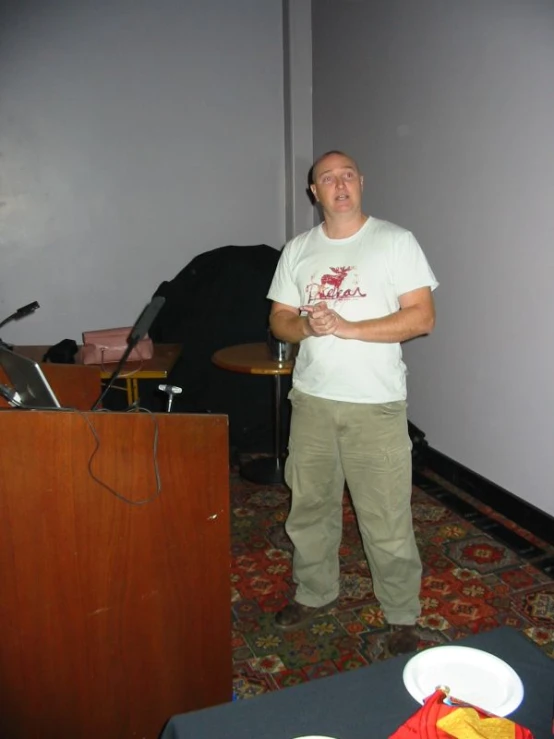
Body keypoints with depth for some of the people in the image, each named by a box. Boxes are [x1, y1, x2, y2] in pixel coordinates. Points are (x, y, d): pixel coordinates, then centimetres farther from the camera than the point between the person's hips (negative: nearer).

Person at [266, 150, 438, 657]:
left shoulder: (396, 241, -4)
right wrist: (307, 326, -14)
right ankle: (316, 592, 39)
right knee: (310, 505, 17)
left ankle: (402, 615, 24)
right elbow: (279, 320, 10)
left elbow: (422, 317, -11)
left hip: (377, 405, -4)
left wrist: (347, 327, -19)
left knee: (387, 519, 2)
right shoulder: (297, 250, 9)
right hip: (312, 400, 4)